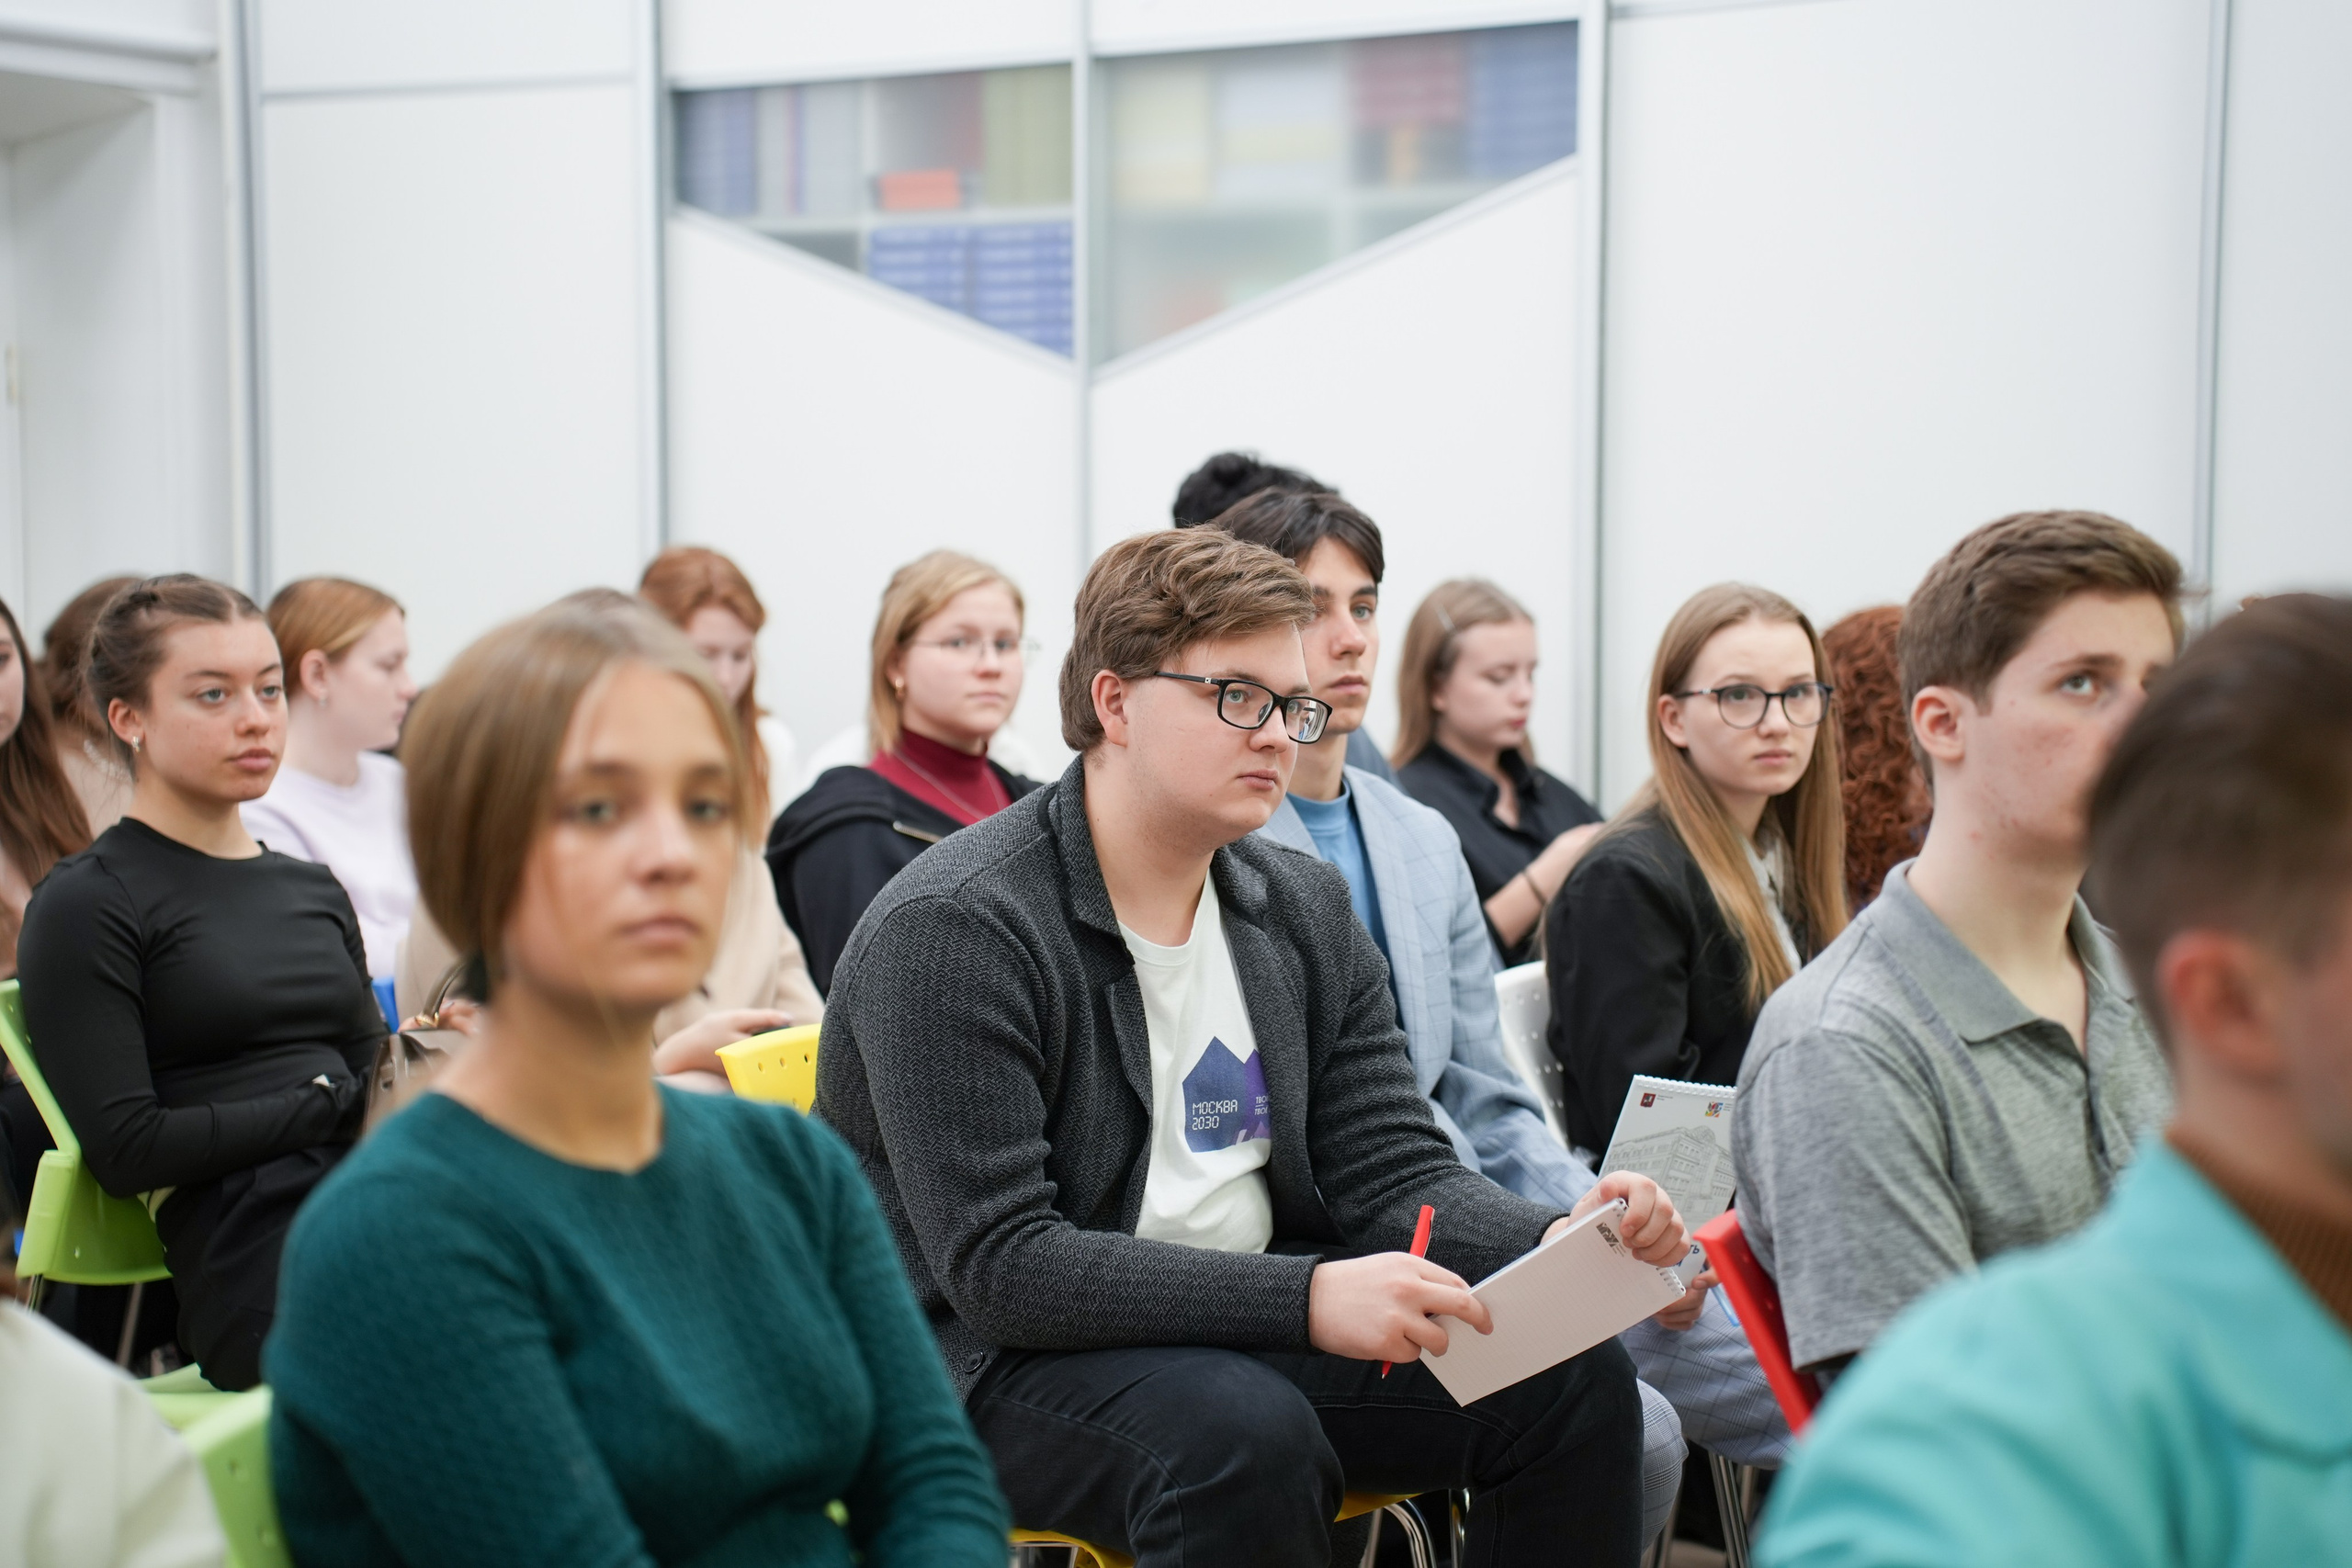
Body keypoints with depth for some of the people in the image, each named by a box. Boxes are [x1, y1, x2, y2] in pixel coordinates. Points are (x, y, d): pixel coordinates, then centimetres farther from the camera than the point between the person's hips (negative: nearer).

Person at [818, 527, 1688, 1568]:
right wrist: (1306, 1296, -32)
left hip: (1245, 1336, 7)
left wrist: (1561, 1241, -17)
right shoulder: (953, 929, -17)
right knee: (1244, 1434, -36)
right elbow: (1000, 1265, -24)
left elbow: (1393, 1169, 5)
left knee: (1570, 1373, -10)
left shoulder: (1306, 910, 7)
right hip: (997, 1362, -7)